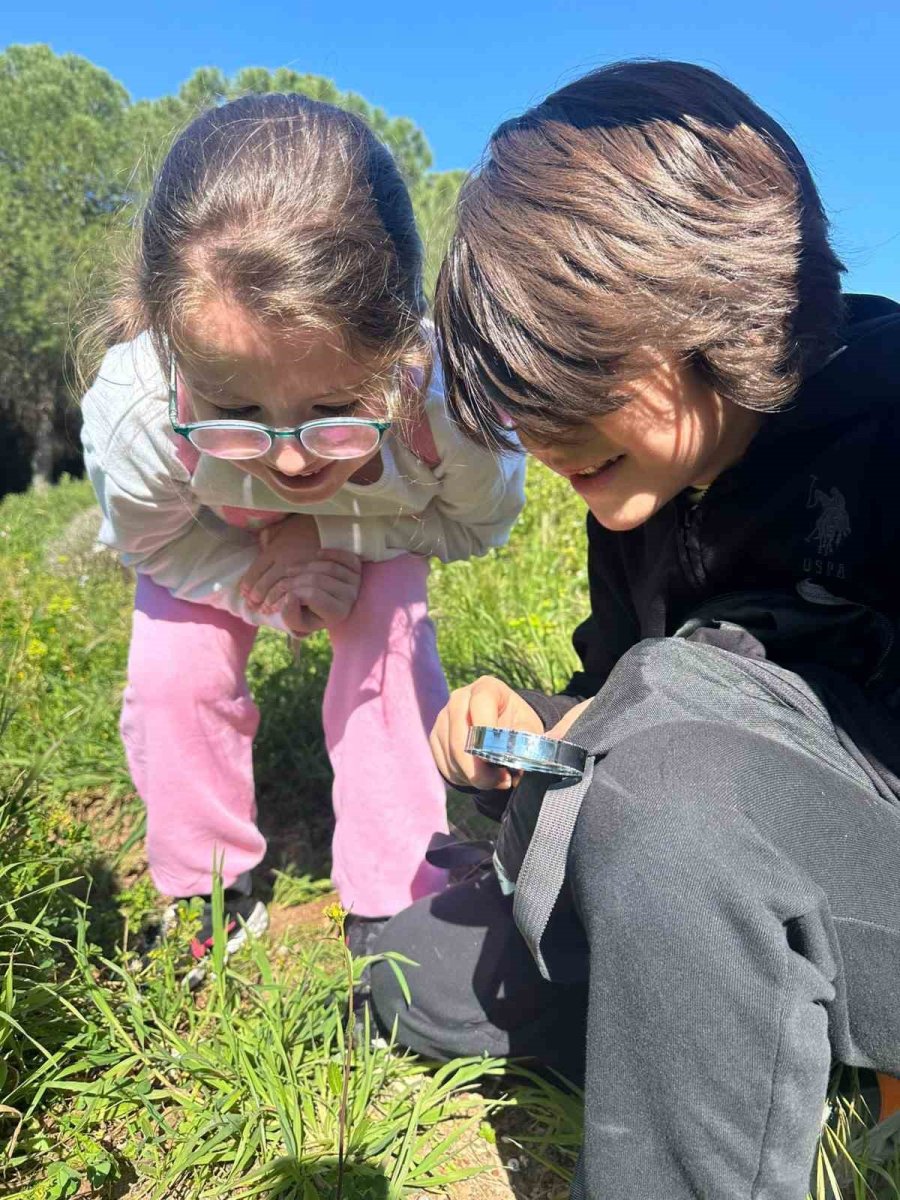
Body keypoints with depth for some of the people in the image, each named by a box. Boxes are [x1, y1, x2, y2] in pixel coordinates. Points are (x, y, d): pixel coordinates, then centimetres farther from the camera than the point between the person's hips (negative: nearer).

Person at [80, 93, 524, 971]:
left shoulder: (448, 401, -43)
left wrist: (330, 537, -30)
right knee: (172, 675, -12)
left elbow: (476, 519, -19)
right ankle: (210, 894, 17)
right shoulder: (137, 414, -42)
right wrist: (260, 582, -32)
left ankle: (394, 902, 7)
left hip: (372, 527, 0)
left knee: (387, 658, -18)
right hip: (209, 537, 1)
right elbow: (148, 533, -17)